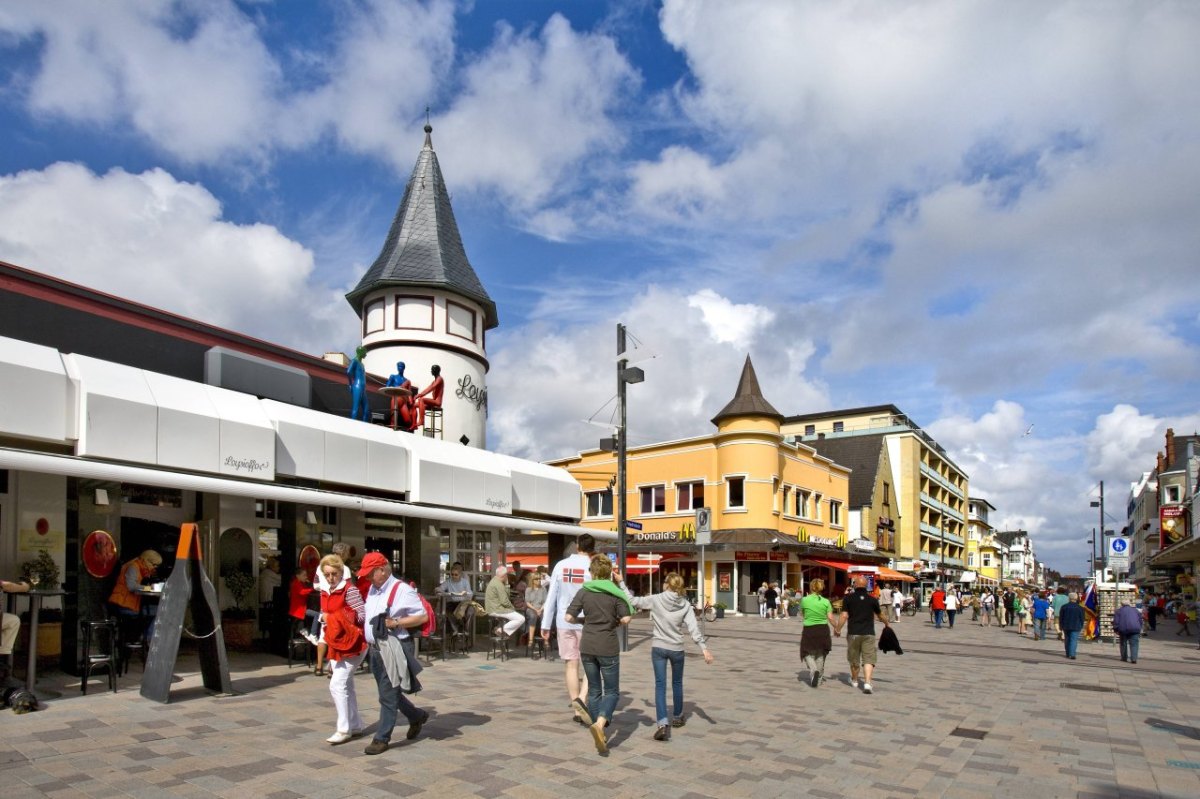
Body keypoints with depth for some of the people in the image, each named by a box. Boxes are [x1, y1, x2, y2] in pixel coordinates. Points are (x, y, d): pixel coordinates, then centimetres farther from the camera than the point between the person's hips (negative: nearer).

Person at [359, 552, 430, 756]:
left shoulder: (402, 590, -14)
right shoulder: (372, 589, 11)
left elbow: (422, 617, -15)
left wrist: (395, 623, -21)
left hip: (393, 649, -9)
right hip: (375, 648, 9)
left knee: (388, 695, -2)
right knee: (389, 692, 17)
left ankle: (382, 738, 9)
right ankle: (417, 716, 37)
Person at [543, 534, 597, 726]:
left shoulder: (561, 565, 1)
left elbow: (551, 597, 3)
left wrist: (546, 625, 8)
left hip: (565, 622, 3)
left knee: (571, 665, 10)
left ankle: (577, 710, 14)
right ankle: (582, 698, -14)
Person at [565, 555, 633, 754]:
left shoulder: (583, 592, -1)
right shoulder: (615, 593, -6)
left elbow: (569, 617, -5)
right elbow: (626, 618, -12)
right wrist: (615, 622, 8)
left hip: (587, 646, 3)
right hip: (608, 647, -3)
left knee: (594, 690, 15)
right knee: (612, 691, 6)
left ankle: (600, 736, 18)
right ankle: (599, 723, -20)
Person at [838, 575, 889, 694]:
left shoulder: (848, 598, -3)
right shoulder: (872, 600, 2)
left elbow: (844, 616, -9)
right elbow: (880, 616, 15)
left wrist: (838, 629, 2)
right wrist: (886, 623, 35)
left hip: (853, 633, 0)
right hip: (869, 634, 0)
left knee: (854, 659, 16)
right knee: (868, 659, -1)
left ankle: (854, 680, 34)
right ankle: (867, 682, -17)